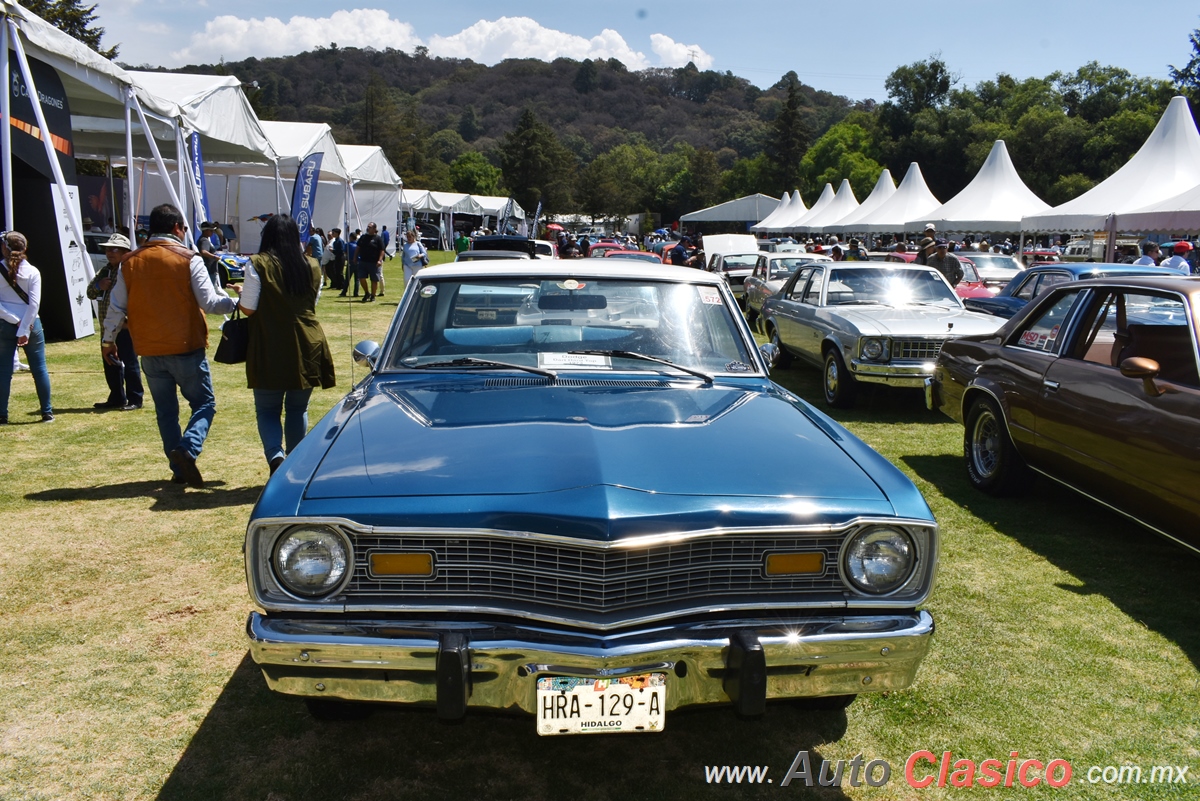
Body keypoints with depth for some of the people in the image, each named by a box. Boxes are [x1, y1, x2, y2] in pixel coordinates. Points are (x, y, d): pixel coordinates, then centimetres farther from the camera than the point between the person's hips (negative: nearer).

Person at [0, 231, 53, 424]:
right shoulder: (33, 272, -4)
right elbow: (34, 303, -10)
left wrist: (16, 321, -8)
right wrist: (24, 330, -10)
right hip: (31, 324, 0)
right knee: (39, 368, 6)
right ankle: (47, 412, 9)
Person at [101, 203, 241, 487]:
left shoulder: (130, 262, 6)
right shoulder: (188, 259, -7)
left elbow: (116, 307, 8)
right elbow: (209, 302, -10)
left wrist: (108, 340, 21)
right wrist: (235, 302, 6)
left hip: (149, 352, 4)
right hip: (186, 348, -4)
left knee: (165, 410, 13)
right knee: (204, 403, 6)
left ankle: (179, 469, 13)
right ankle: (188, 448, -18)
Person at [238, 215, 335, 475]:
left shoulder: (258, 264, -7)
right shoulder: (312, 266, 6)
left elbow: (248, 308, -6)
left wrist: (242, 293, 14)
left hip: (270, 349, -3)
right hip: (306, 348, 3)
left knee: (267, 408, 8)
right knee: (297, 409, 14)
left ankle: (275, 455, -14)